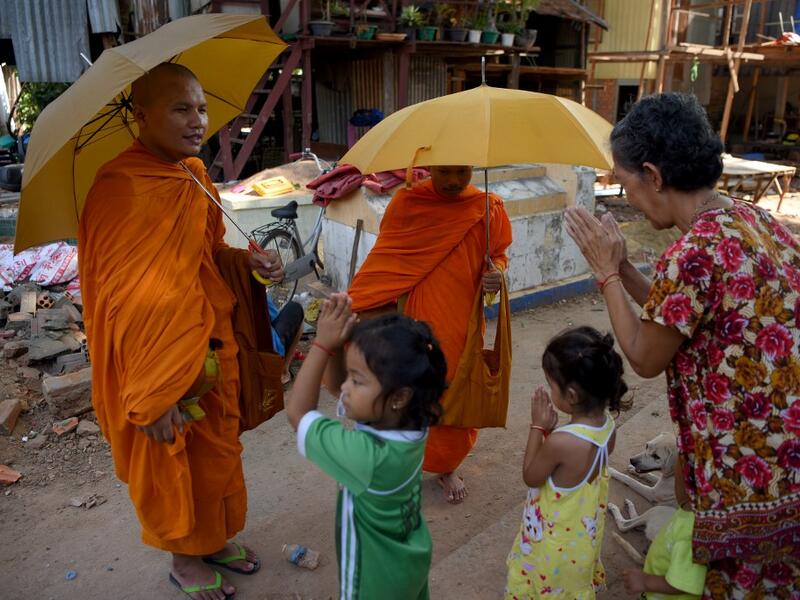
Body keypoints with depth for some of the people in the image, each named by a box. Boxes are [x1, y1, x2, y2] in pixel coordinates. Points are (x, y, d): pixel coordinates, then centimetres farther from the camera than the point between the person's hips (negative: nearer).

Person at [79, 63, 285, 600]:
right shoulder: (120, 188, -21)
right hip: (159, 358, -7)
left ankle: (216, 539, 45)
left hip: (213, 341, 8)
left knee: (219, 447, 21)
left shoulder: (194, 174, 2)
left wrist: (248, 260, -5)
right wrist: (153, 398, -20)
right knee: (169, 463, 13)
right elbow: (124, 299, -22)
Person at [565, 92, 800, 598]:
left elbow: (645, 358, -11)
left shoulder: (695, 252, -27)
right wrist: (623, 266, 5)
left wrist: (606, 271, -6)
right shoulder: (754, 218, 2)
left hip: (752, 475, -8)